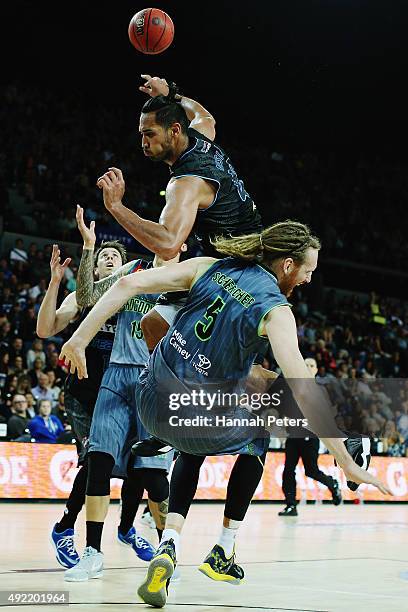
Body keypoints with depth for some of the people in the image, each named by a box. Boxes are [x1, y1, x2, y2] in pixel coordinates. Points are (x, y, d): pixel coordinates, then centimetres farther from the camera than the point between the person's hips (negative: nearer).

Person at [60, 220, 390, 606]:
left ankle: (169, 543, 14)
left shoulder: (211, 267, 4)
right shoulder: (275, 310, -11)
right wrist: (346, 463, -18)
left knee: (195, 448, 36)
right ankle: (222, 554, 25)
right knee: (257, 436, 28)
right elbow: (303, 390, -21)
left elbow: (129, 284, -4)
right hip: (196, 419, -4)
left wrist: (81, 338, 0)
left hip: (151, 402, 5)